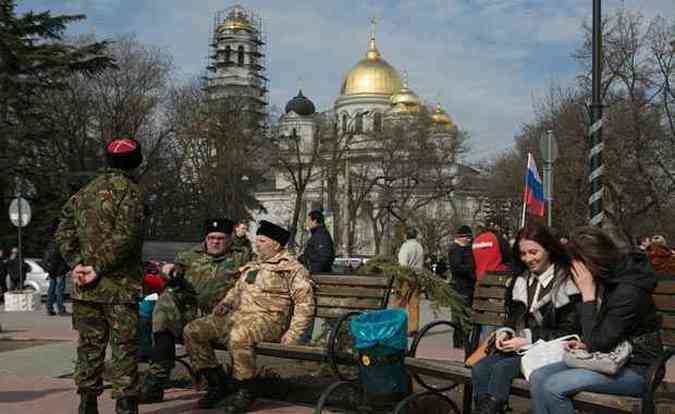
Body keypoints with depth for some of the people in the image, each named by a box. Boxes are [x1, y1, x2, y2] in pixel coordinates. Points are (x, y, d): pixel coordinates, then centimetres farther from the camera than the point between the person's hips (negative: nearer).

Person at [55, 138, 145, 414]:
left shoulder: (84, 193, 14)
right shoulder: (130, 191, -8)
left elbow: (63, 232, 9)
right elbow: (125, 237, -19)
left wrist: (76, 264, 1)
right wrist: (99, 267, -14)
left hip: (85, 286, 6)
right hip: (120, 285, -6)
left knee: (89, 345, 12)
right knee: (124, 346, 0)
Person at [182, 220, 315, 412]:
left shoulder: (291, 268, 1)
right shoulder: (252, 266, 25)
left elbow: (305, 304, -6)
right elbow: (237, 291, 37)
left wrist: (292, 334, -16)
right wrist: (226, 303, 14)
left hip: (267, 319, -8)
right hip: (238, 316, 8)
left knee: (238, 336, -40)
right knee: (193, 331, -6)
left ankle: (246, 391, -18)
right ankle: (218, 383, 3)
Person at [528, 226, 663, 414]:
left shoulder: (628, 291, -23)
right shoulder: (607, 280, 3)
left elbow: (597, 344, -21)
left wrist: (588, 295, -21)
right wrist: (585, 344, 0)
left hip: (635, 370, -9)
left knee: (553, 386, -22)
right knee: (537, 377, -8)